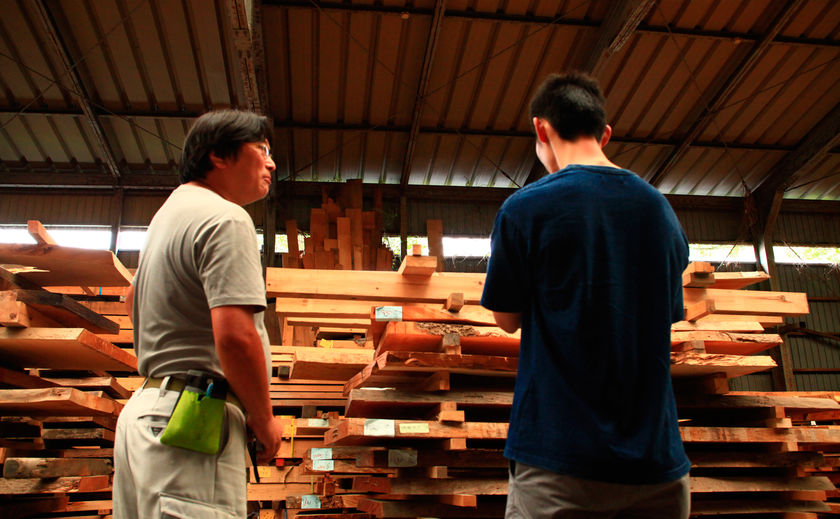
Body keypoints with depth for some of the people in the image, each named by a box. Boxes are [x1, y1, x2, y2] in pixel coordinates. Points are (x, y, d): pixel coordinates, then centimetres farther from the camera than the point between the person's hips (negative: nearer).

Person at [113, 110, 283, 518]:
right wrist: (264, 422, -12)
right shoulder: (226, 217, -13)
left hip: (143, 408, 10)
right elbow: (235, 335, -24)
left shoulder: (169, 212, 20)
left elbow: (134, 295, 35)